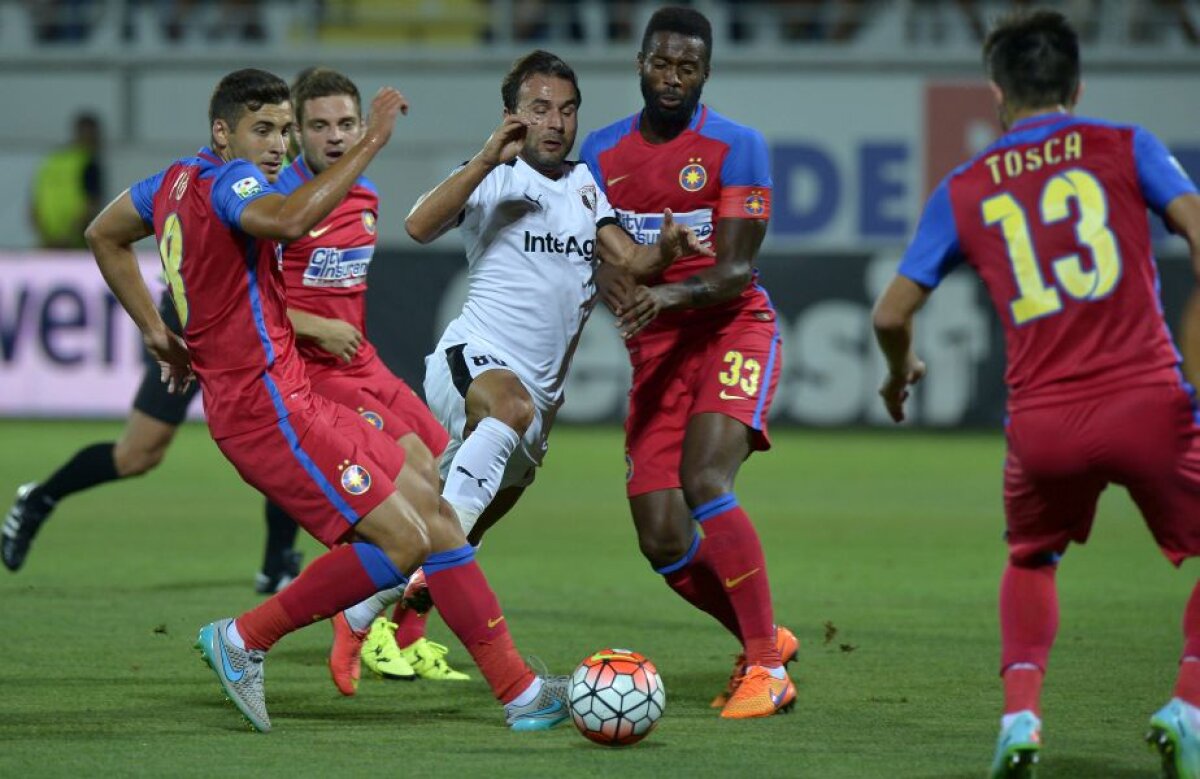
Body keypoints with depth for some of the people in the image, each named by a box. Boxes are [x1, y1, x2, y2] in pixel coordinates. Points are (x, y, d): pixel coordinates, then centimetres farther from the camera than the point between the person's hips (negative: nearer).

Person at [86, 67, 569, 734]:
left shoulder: (177, 179, 15)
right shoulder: (226, 180, -16)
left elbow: (104, 235, 30)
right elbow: (288, 221, -39)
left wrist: (156, 334, 31)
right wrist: (371, 143, -34)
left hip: (288, 397, 11)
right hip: (268, 409, -11)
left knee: (428, 503, 8)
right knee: (401, 541, -14)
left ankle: (518, 690, 7)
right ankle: (243, 639, 0)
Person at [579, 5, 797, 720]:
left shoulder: (737, 147, -7)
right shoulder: (603, 152, 6)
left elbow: (736, 270, -13)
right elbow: (602, 261, 0)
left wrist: (672, 295, -32)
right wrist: (623, 293, -23)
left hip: (732, 333, -5)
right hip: (655, 351, 5)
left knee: (705, 483, -28)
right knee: (662, 542, -4)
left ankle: (767, 669, -21)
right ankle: (765, 638, 22)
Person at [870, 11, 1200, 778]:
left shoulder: (964, 190, 13)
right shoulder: (1125, 147, 8)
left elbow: (892, 314, 14)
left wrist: (901, 372, 35)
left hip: (1042, 420, 2)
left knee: (1031, 560, 29)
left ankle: (1021, 714, 9)